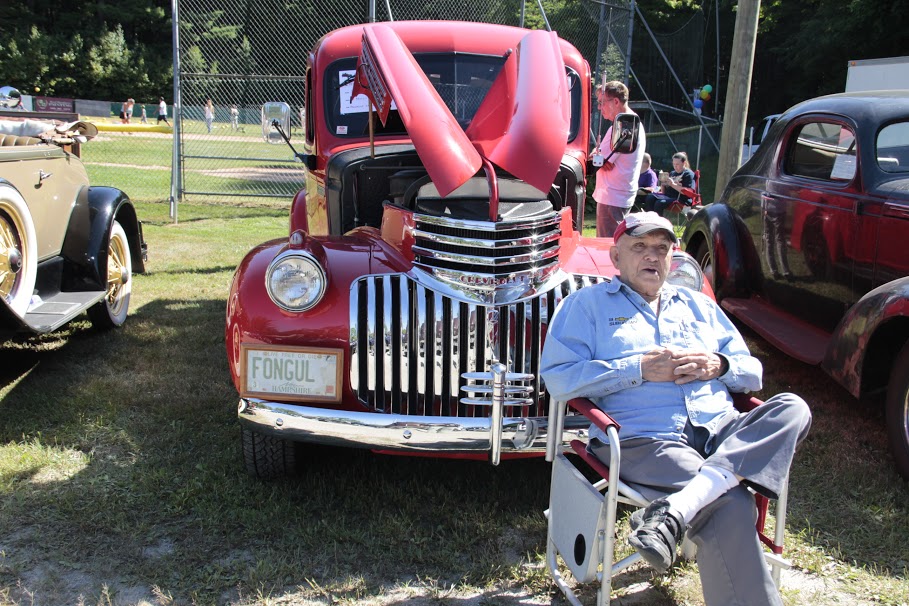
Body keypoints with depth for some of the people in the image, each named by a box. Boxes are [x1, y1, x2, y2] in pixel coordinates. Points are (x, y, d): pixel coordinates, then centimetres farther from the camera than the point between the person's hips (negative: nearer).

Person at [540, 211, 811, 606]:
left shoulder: (699, 305, 27)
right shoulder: (587, 303, 12)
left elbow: (753, 373, 26)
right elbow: (557, 377, -3)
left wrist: (719, 366, 1)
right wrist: (638, 370, -10)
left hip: (723, 431, 6)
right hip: (643, 440, -6)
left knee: (792, 408, -25)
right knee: (729, 506, -33)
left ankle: (675, 510, -36)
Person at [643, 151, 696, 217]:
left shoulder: (688, 174, 2)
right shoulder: (672, 173, 24)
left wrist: (673, 185, -16)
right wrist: (663, 184, 3)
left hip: (680, 199, -7)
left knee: (659, 203, -33)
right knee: (649, 197, -20)